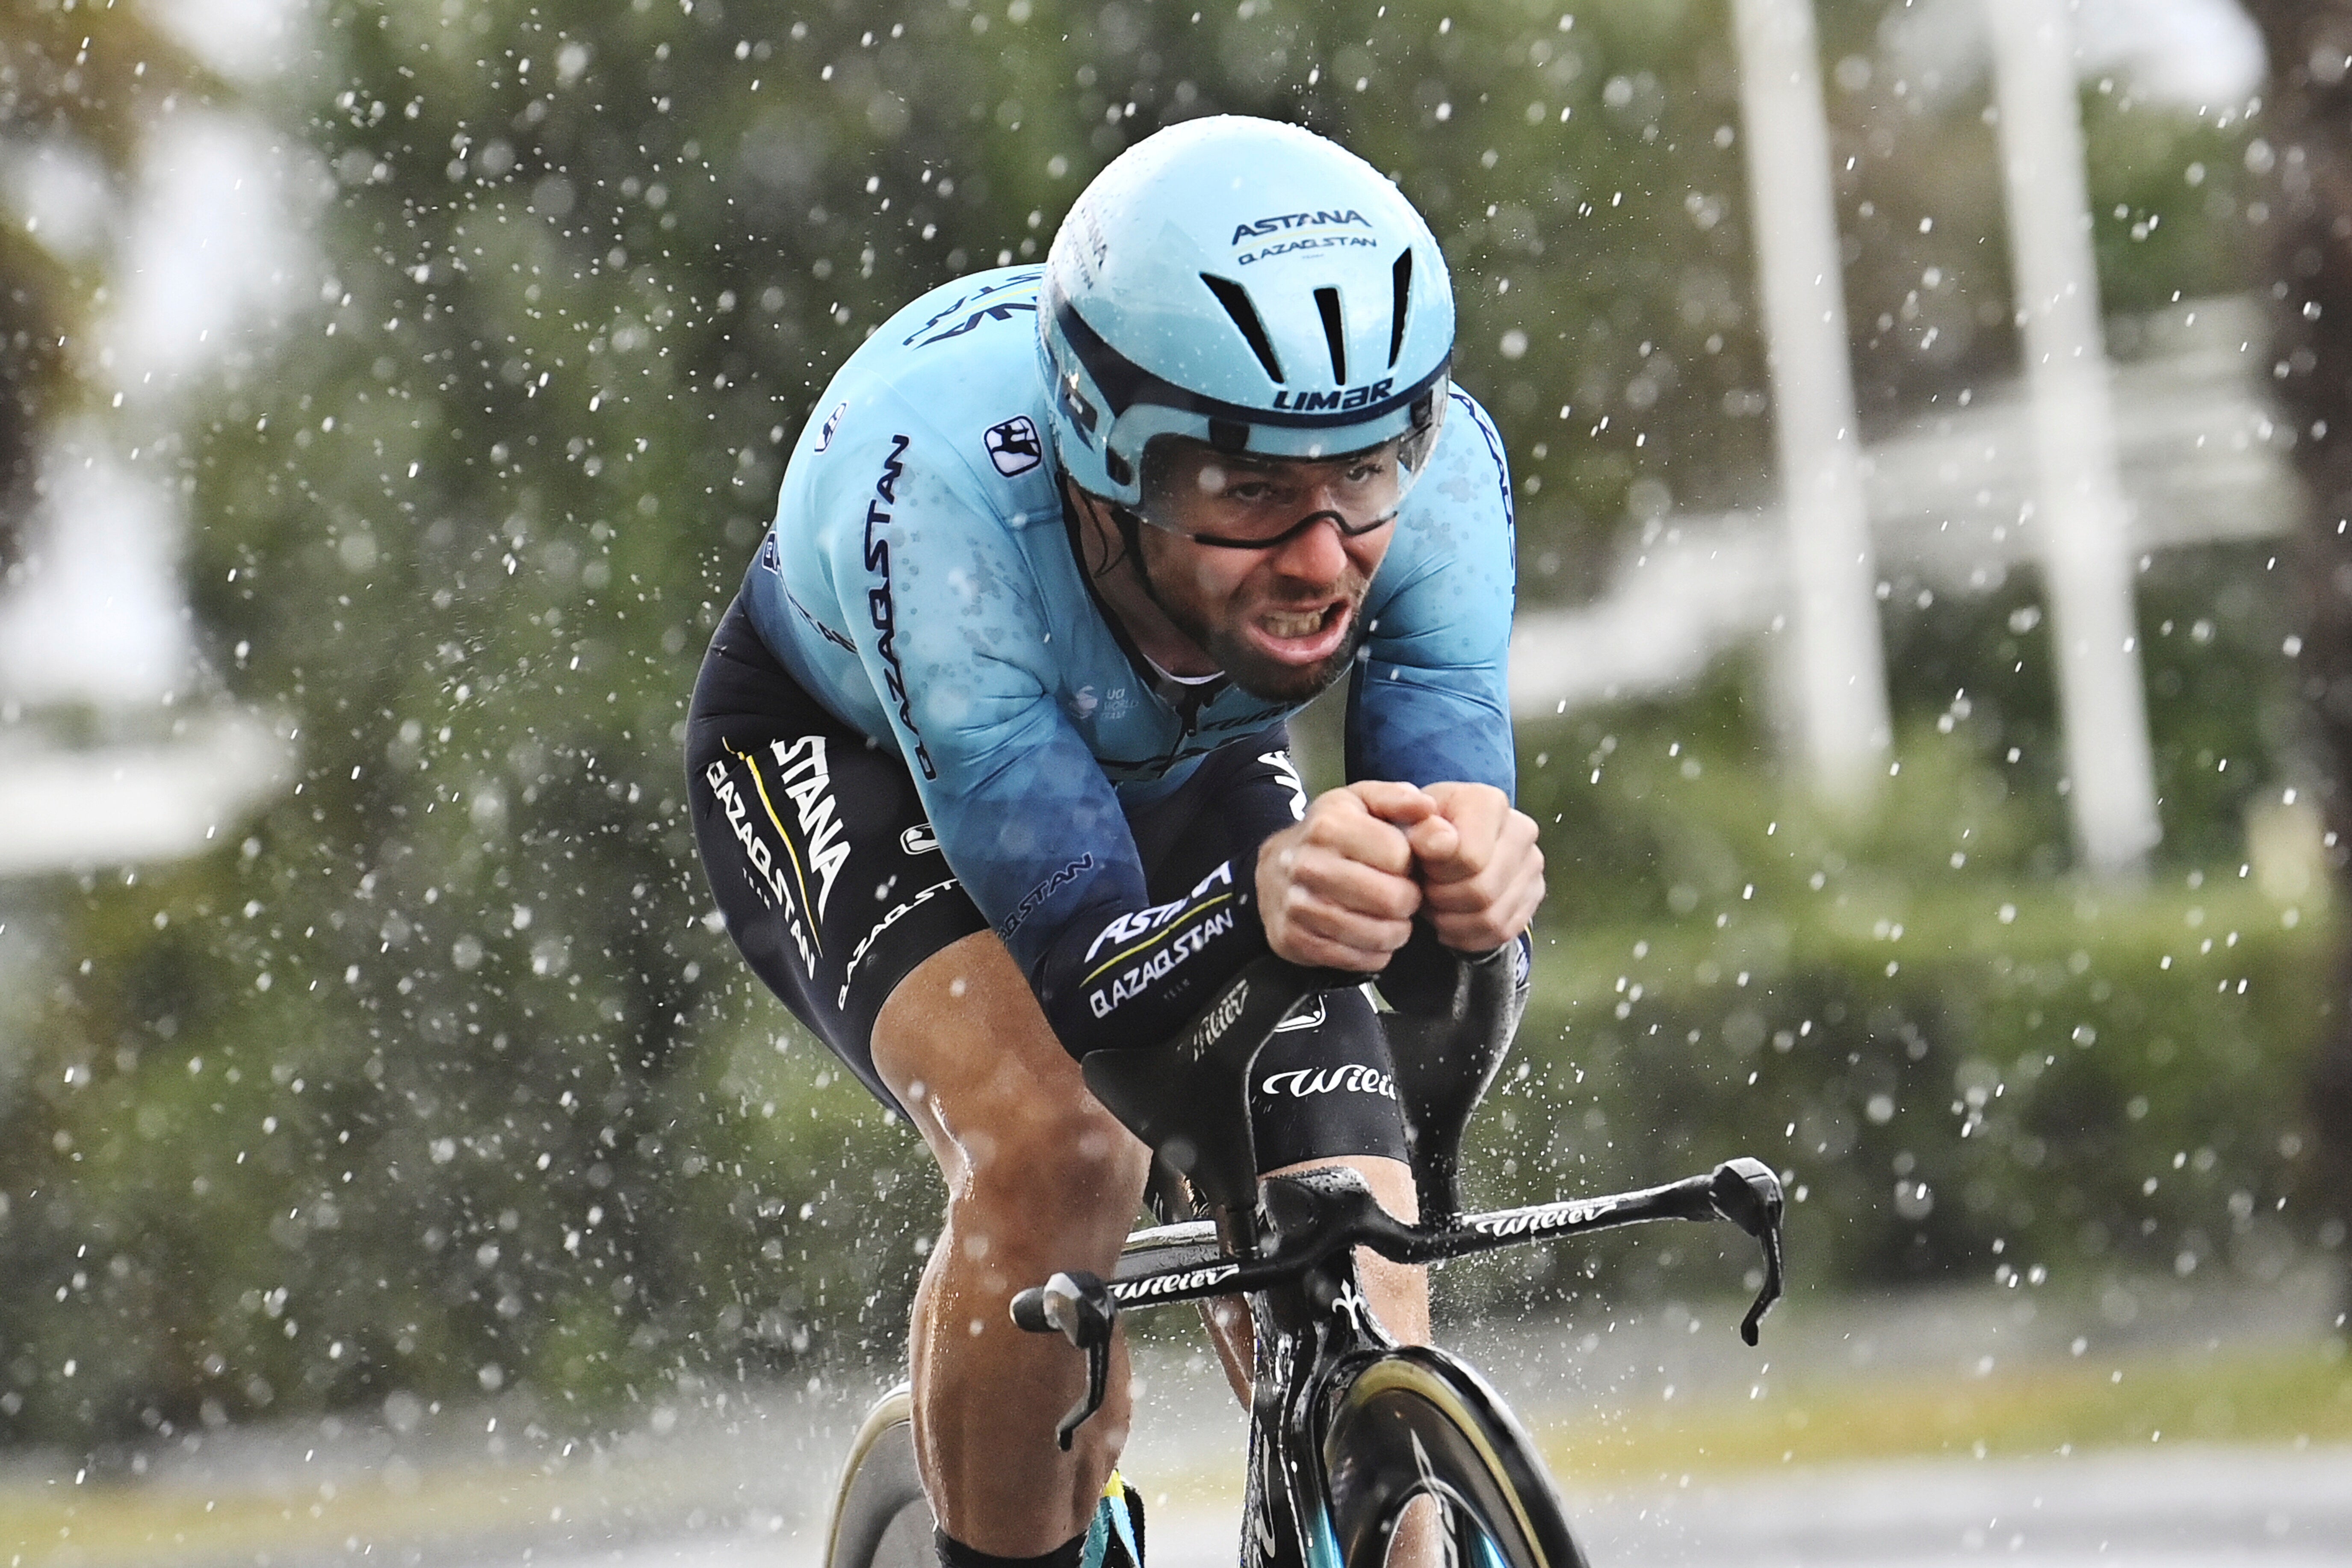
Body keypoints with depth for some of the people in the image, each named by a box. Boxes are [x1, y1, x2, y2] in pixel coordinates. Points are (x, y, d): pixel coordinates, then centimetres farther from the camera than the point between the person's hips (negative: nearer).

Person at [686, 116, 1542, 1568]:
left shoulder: (1439, 463, -33)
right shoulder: (937, 479, -42)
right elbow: (1082, 965, -41)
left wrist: (1474, 886, -56)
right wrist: (1260, 903, -62)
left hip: (1185, 768, 3)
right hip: (845, 752, -3)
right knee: (1058, 1148, -32)